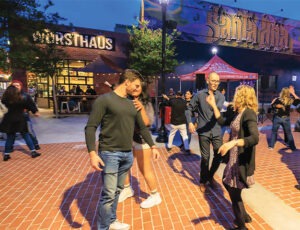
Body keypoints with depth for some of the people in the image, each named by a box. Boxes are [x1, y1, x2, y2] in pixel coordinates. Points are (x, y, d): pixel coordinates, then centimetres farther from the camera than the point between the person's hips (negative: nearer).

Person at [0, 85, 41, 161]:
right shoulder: (21, 100, -10)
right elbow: (28, 107, 1)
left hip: (9, 121, 3)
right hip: (19, 120, -3)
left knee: (9, 137, 13)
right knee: (26, 136, 5)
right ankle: (33, 152, 7)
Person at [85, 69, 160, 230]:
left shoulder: (132, 104, 10)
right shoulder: (104, 100, -9)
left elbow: (143, 127, 18)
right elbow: (90, 127, -12)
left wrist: (152, 146, 16)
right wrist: (92, 153, -21)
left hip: (128, 154, 6)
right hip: (109, 153, -6)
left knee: (118, 190, 17)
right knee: (108, 193, 1)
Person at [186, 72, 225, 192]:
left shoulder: (220, 96, 2)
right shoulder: (199, 95, -2)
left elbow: (219, 107, -19)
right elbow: (189, 109, 4)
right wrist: (190, 122, -12)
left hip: (216, 131, 3)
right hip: (203, 131, -2)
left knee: (219, 155, 8)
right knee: (205, 157, 5)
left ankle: (210, 176, 34)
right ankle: (203, 181, 26)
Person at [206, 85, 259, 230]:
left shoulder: (249, 113, -21)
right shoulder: (237, 112, 5)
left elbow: (255, 138, -32)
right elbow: (222, 121, 15)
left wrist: (232, 142, -43)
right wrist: (213, 105, 13)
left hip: (241, 160, -9)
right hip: (233, 157, 9)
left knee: (234, 193, 5)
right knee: (227, 183, 23)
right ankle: (244, 215, 42)